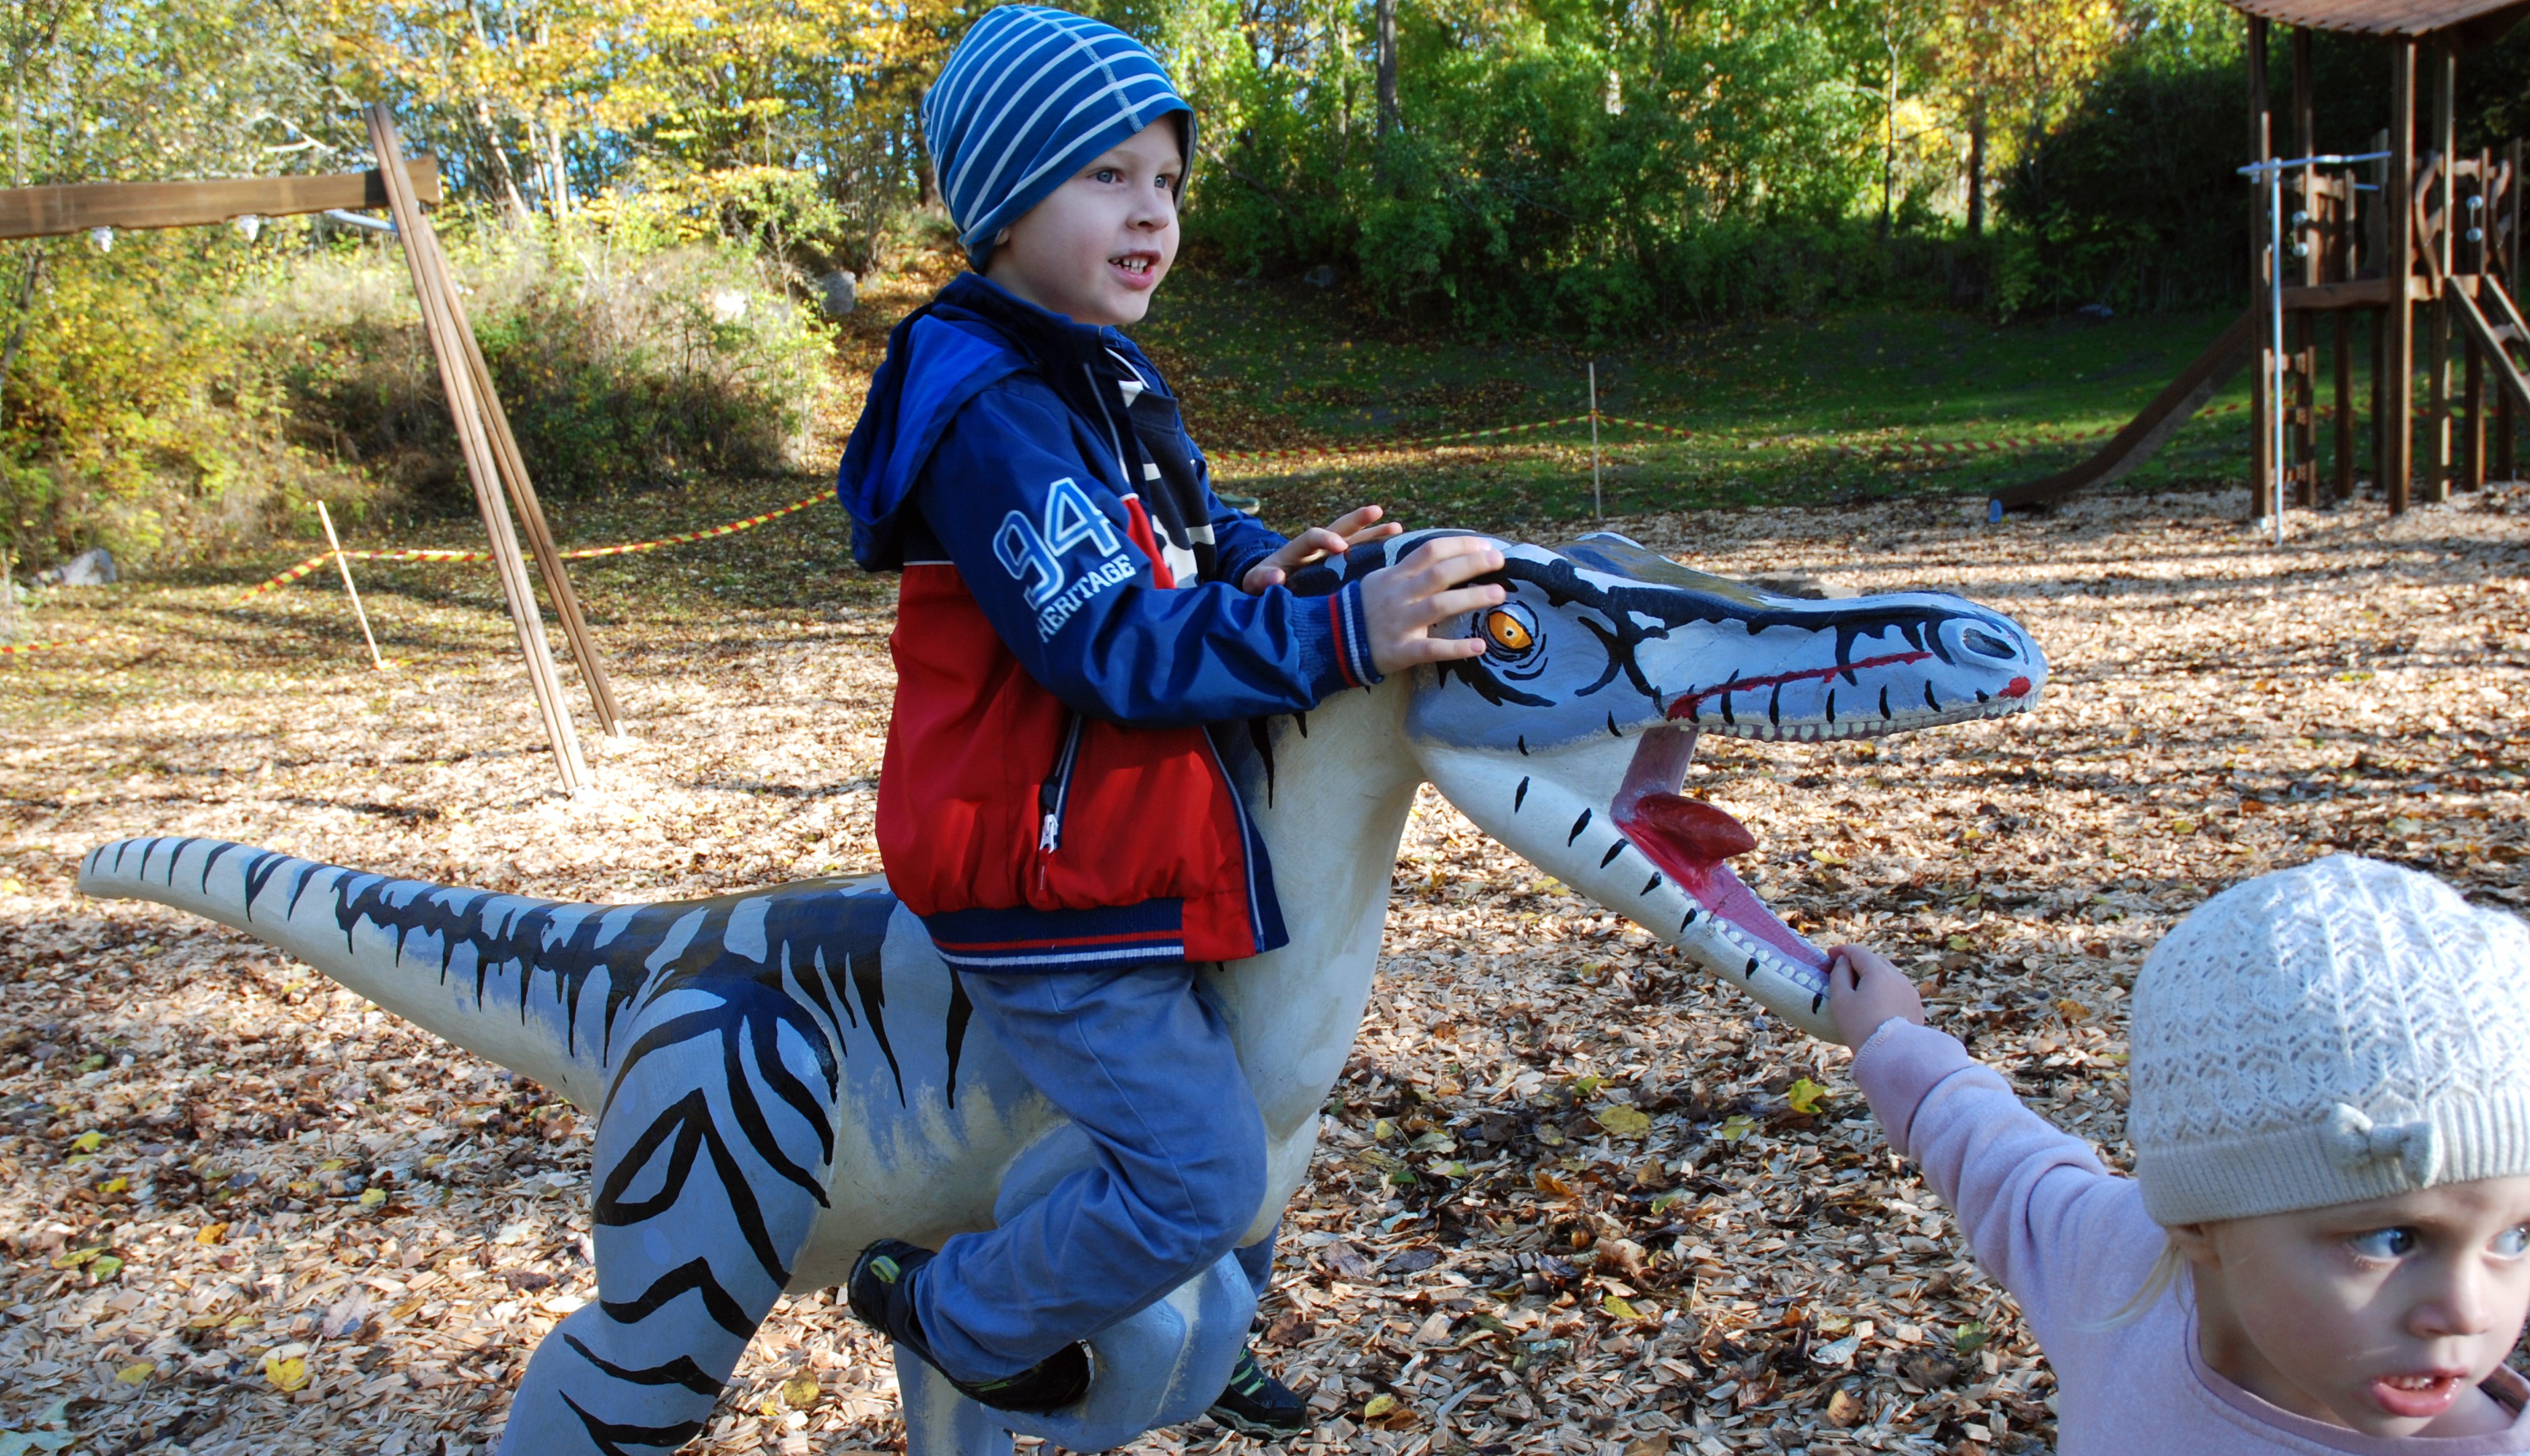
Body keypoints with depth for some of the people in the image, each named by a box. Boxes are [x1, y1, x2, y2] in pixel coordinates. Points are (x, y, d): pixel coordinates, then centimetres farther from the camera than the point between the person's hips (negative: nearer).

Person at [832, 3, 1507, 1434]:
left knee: (1243, 1108, 22)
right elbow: (1115, 647, -30)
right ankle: (947, 1309, 15)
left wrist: (1263, 563, -4)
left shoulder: (1116, 383, 10)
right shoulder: (992, 413, -23)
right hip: (1051, 893, -10)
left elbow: (1189, 531, 19)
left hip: (1139, 868, 10)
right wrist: (1341, 633, -36)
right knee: (1201, 1175, -7)